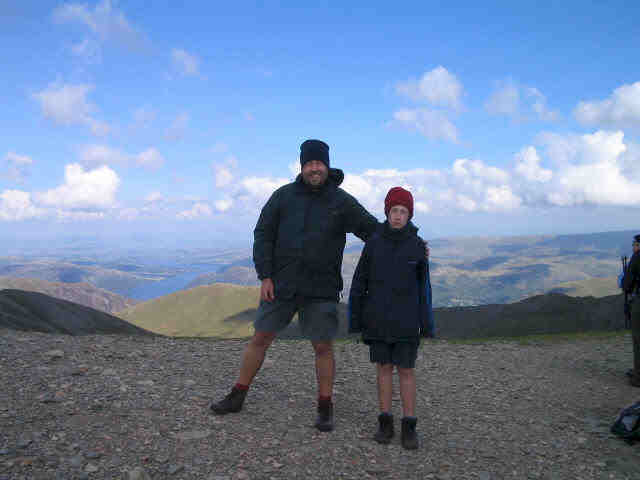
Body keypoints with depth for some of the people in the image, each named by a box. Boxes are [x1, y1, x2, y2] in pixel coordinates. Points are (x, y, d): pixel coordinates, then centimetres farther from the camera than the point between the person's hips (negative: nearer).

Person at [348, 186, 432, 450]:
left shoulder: (416, 245, -2)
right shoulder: (374, 243, -1)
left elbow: (422, 286, 3)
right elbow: (359, 282, 2)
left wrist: (426, 324, 0)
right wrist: (355, 319, 1)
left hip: (406, 320, -1)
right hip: (378, 319, 1)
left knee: (406, 369, 2)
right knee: (384, 367, 8)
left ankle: (409, 426, 11)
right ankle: (386, 422, 18)